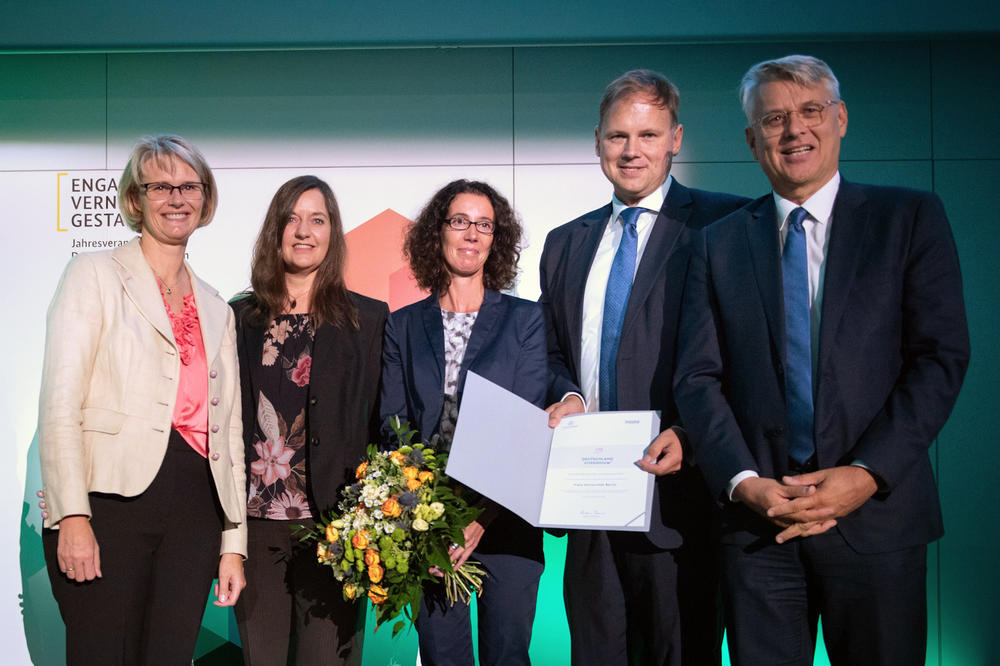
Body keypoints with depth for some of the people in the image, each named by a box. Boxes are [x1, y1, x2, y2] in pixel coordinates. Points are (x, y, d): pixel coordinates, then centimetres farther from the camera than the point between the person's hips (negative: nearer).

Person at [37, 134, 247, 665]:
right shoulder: (94, 274, 6)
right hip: (110, 500, -4)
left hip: (195, 507, 4)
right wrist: (73, 516, -15)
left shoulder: (216, 309, 20)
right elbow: (60, 402, -5)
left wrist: (233, 542, 10)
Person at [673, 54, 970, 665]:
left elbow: (941, 357, -4)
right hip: (757, 515, 1)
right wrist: (744, 481, -11)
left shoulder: (910, 218, 4)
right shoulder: (721, 244, 9)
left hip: (876, 511, -1)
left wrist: (867, 473, -14)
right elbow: (698, 379, 3)